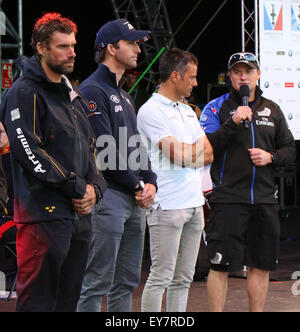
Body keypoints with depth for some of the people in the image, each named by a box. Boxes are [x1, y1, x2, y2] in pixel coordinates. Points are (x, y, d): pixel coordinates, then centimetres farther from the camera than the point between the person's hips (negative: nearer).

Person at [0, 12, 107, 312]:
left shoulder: (72, 95, 21)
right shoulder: (25, 93, -7)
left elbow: (89, 148, 24)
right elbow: (27, 151, -18)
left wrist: (94, 187, 4)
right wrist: (77, 187, -14)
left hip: (79, 215, 9)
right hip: (44, 215, -9)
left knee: (69, 299, 11)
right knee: (38, 301, -9)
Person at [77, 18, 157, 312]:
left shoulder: (123, 95, 22)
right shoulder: (93, 91, -9)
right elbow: (104, 149, -16)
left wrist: (150, 182, 5)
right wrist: (138, 187, -10)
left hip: (135, 200, 10)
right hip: (108, 197, -10)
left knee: (127, 282, 12)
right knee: (97, 283, -9)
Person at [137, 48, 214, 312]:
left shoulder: (188, 111, 19)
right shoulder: (151, 110, -8)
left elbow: (208, 154, 11)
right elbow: (180, 155, -15)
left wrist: (187, 154, -7)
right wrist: (199, 149, 5)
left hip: (194, 203, 8)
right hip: (168, 205, -8)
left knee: (183, 278, 10)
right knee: (161, 277, -8)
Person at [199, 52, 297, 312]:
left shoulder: (272, 110, 14)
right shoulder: (217, 108, 2)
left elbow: (290, 150, 17)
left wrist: (271, 157, -3)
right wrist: (233, 122, -19)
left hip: (265, 200, 4)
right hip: (228, 199, -4)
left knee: (262, 266, 9)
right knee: (220, 266, -4)